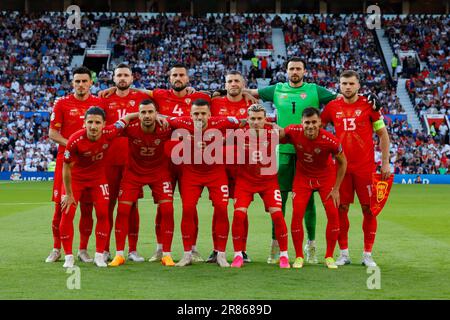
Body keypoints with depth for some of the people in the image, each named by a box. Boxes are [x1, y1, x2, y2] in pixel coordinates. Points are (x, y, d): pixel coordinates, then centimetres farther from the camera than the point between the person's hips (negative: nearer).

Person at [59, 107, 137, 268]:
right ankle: (68, 256, 4)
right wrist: (69, 194, -12)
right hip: (75, 178, -2)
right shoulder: (75, 140, -31)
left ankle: (99, 255, 9)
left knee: (103, 214, -4)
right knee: (67, 214, -8)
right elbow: (67, 167, -18)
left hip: (98, 177, 2)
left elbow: (125, 118, -6)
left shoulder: (109, 133, -25)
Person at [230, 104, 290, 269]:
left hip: (268, 180, 0)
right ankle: (238, 255, 2)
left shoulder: (272, 133, -13)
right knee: (239, 214, -14)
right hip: (245, 180, 0)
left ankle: (284, 255, 5)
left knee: (277, 214, -11)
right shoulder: (240, 133, -13)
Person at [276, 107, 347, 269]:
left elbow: (342, 162, -12)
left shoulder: (330, 140, -29)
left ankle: (329, 256, 7)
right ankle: (299, 257, 3)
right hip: (303, 175, 1)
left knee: (333, 214, -9)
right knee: (297, 213, -10)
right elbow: (277, 136, 0)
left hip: (326, 176, -1)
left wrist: (336, 189, -11)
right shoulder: (293, 132, -25)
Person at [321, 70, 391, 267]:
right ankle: (344, 253, 13)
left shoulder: (368, 105, -2)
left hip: (365, 166, -2)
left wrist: (385, 162, -1)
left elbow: (383, 134, 3)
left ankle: (367, 255, 8)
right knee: (341, 209, 3)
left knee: (369, 209, -1)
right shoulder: (332, 107, 4)